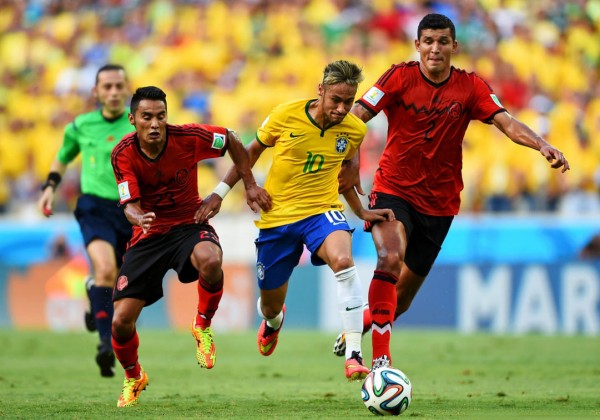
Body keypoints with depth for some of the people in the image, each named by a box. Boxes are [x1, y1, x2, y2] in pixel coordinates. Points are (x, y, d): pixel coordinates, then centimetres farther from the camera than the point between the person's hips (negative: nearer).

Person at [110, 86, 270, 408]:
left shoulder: (188, 138, -16)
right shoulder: (123, 154, -14)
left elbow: (232, 141, 3)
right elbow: (131, 204, -16)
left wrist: (250, 185, 4)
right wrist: (139, 218, -40)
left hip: (188, 224, -1)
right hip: (148, 234, 1)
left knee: (210, 261, -40)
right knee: (121, 320, -8)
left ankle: (203, 327, -9)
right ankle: (133, 378, 27)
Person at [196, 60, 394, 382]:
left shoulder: (354, 130, -6)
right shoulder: (285, 116, -13)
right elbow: (253, 150, 5)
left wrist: (362, 212, 12)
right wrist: (220, 192, 5)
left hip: (322, 210, 0)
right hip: (277, 216, 0)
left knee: (343, 260, -35)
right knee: (270, 304, 11)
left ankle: (353, 355, -33)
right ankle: (273, 321, 54)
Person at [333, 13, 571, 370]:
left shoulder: (470, 86, -2)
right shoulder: (400, 77, -7)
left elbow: (507, 123, -12)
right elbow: (357, 116, -13)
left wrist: (541, 144, -31)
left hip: (439, 202, 3)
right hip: (393, 190, -3)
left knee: (403, 296, 10)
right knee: (391, 258, -31)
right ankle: (381, 356, -28)